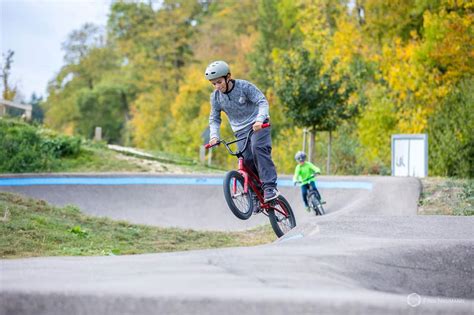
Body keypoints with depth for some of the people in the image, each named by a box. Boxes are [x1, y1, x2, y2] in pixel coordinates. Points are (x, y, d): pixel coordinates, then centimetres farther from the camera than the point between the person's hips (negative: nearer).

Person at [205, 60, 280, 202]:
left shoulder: (244, 86, -15)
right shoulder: (215, 96, -3)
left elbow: (263, 102, -18)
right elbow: (214, 119, 4)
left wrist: (259, 119, -36)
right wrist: (214, 135, -14)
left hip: (258, 124, -4)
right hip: (241, 130, 4)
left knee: (258, 148, -29)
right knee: (247, 160, -13)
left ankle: (270, 187, -31)